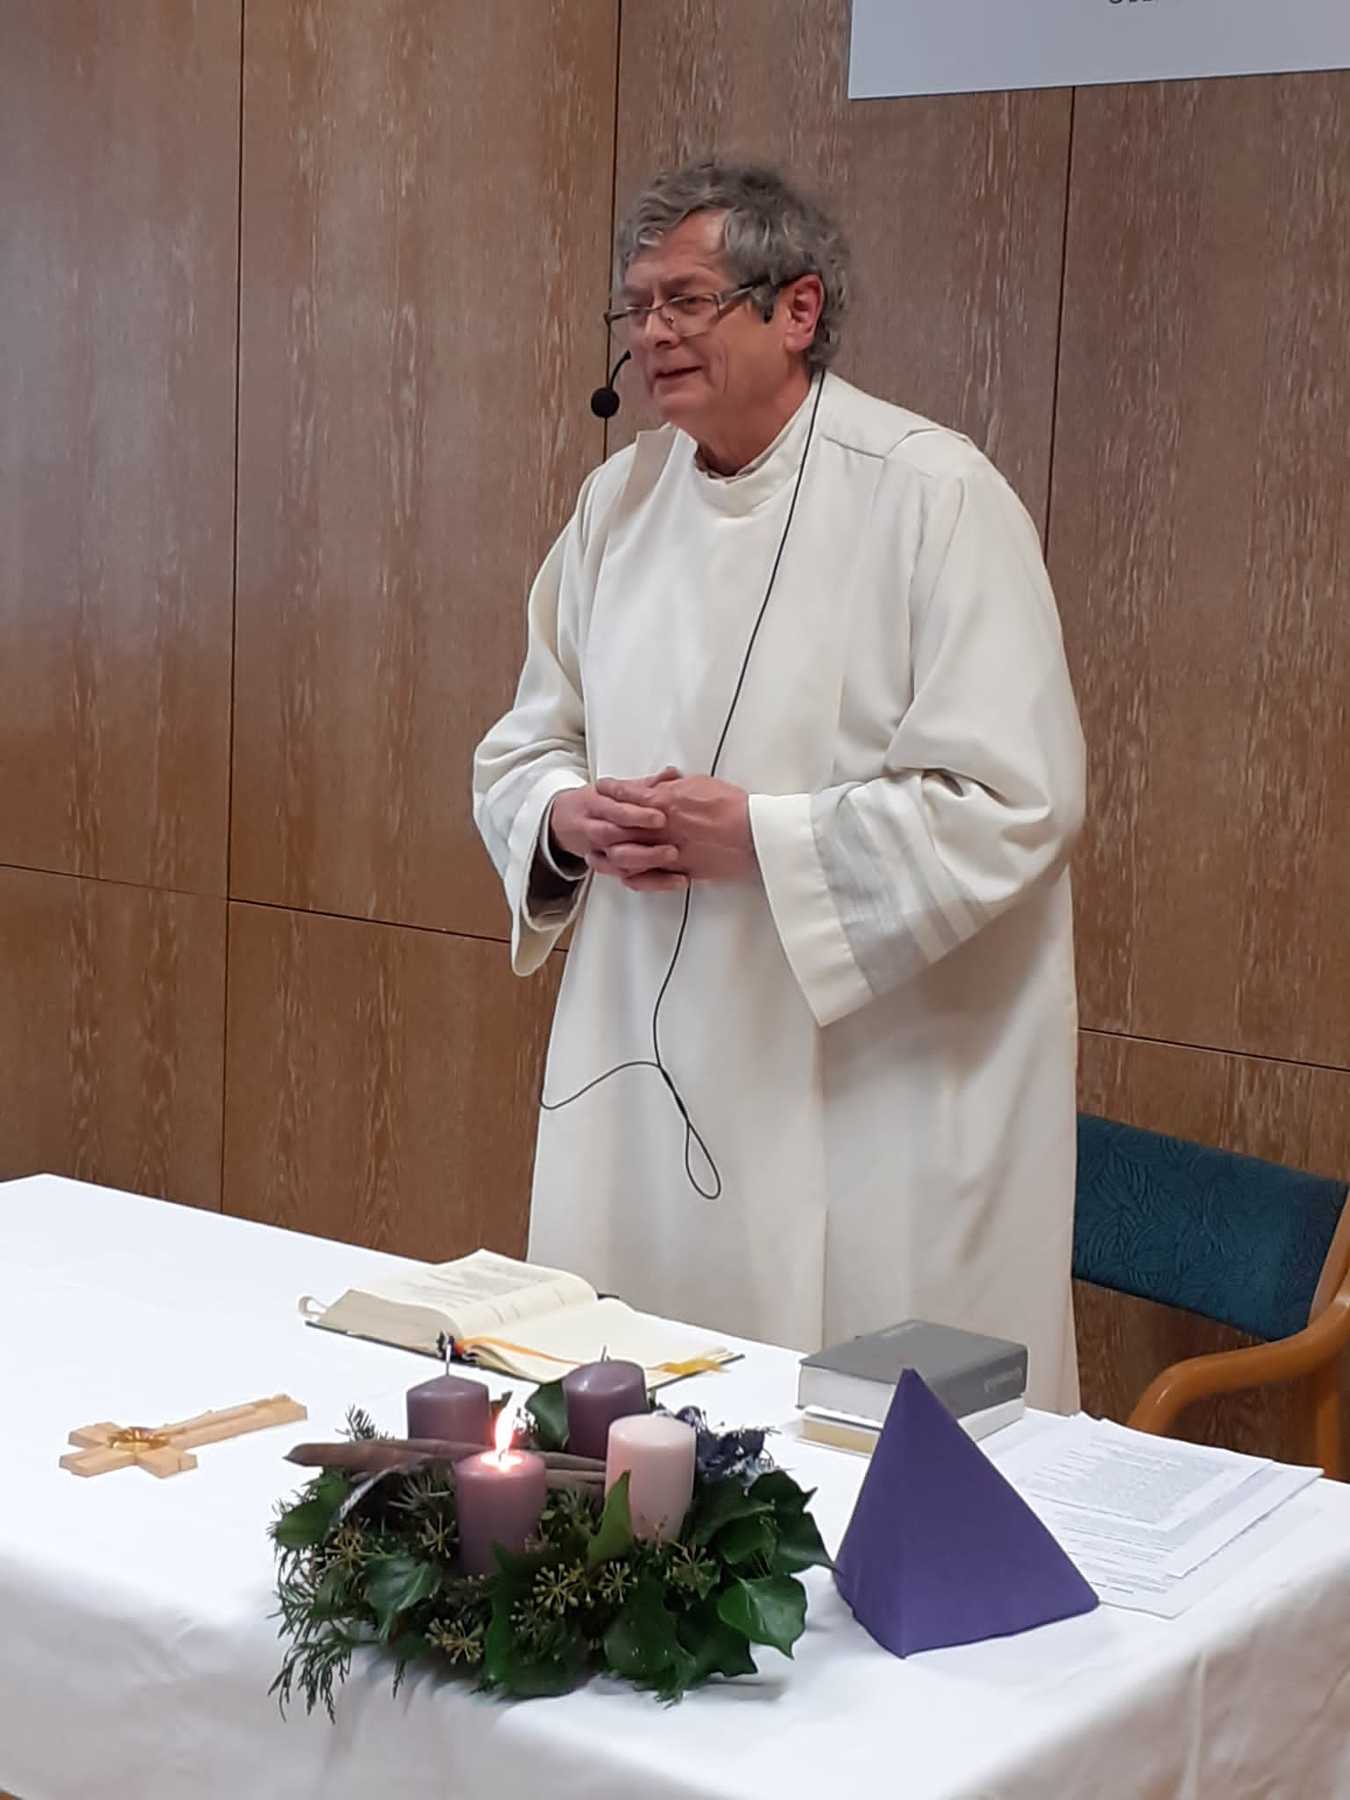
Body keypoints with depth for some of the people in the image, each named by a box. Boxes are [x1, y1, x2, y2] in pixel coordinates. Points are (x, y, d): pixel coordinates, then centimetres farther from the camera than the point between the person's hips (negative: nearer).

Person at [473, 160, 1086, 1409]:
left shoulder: (930, 495, -11)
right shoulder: (622, 497, 9)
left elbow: (1013, 803, -16)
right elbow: (521, 751, 16)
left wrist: (760, 836, -20)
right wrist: (570, 819, -7)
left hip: (873, 1099, -6)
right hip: (647, 1076, 6)